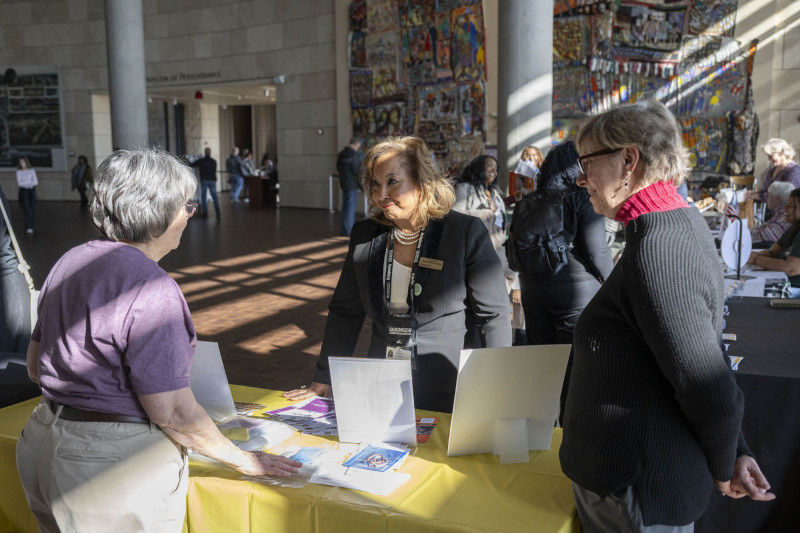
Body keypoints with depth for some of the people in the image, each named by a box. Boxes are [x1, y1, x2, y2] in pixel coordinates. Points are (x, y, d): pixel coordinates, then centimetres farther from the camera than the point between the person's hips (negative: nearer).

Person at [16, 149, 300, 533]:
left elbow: (36, 367, 13)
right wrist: (241, 459, -10)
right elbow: (172, 412, -23)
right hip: (113, 468, -8)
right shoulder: (150, 289, -24)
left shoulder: (71, 262, 3)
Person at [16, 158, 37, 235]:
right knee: (26, 209, -13)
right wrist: (30, 181, -8)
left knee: (32, 209, -1)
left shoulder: (32, 170, 8)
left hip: (32, 190, 2)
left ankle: (31, 226, 8)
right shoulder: (19, 172, 5)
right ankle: (28, 228, -19)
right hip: (23, 191, -2)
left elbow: (36, 182, 0)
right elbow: (19, 183, -5)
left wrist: (24, 182, -9)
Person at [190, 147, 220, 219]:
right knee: (214, 196, 4)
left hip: (204, 180, -1)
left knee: (203, 196, 6)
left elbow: (192, 165, 10)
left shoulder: (200, 161, -3)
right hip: (212, 180, 1)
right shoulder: (214, 161, 1)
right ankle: (217, 210, -9)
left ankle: (205, 212, 4)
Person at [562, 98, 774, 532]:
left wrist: (722, 469, -6)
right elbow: (708, 355, 8)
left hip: (633, 496, -9)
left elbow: (710, 391, -24)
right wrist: (734, 453, 11)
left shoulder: (656, 254, -27)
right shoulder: (684, 223, 5)